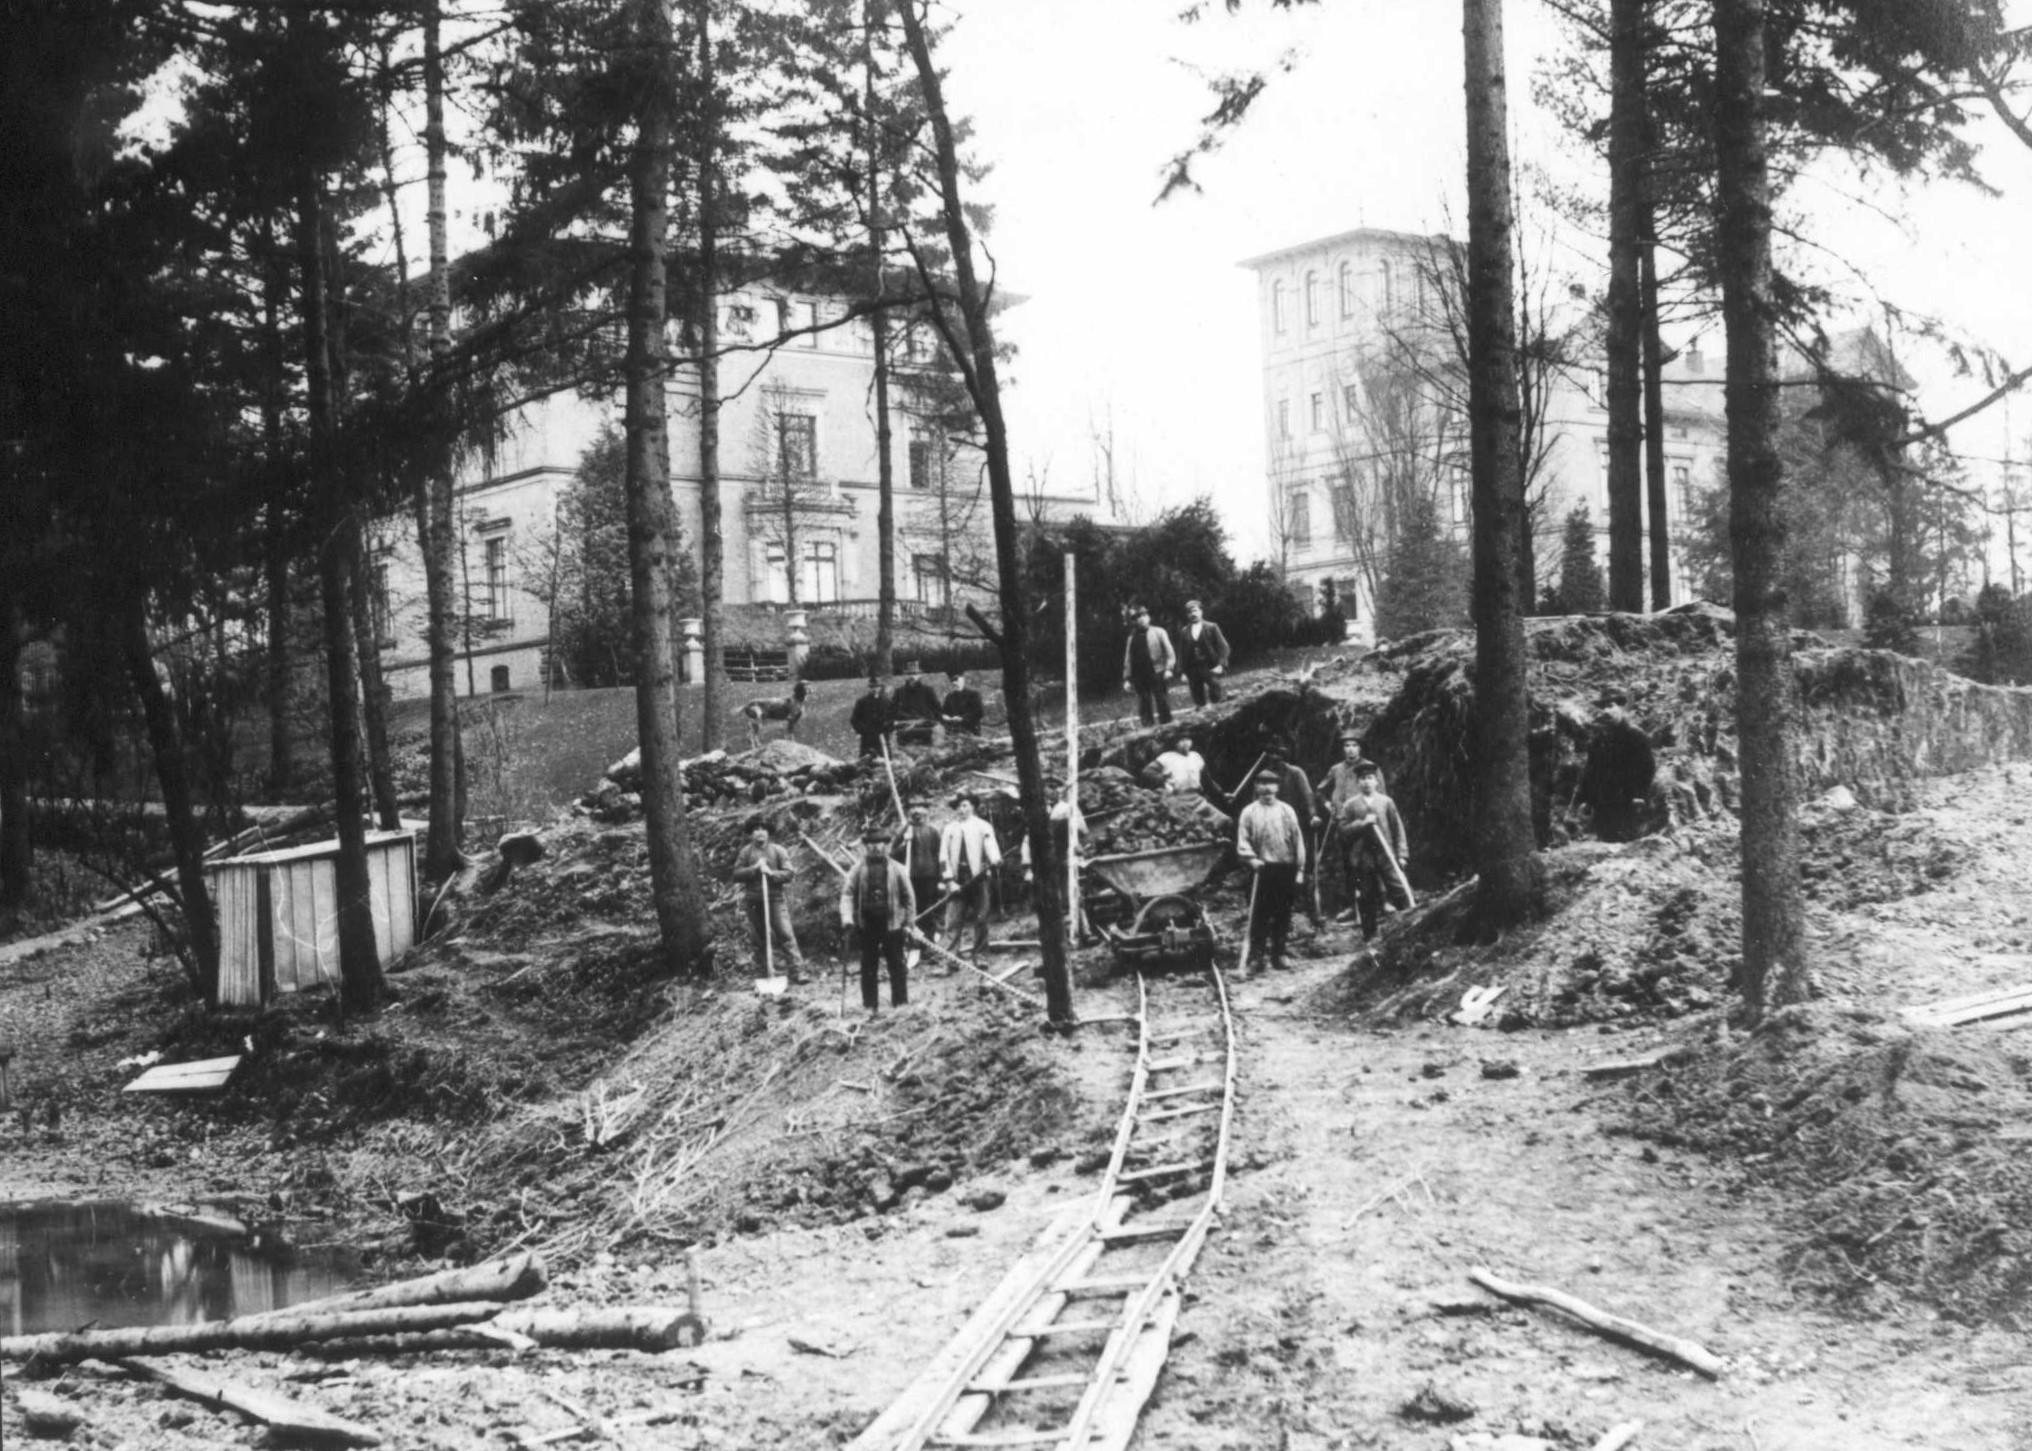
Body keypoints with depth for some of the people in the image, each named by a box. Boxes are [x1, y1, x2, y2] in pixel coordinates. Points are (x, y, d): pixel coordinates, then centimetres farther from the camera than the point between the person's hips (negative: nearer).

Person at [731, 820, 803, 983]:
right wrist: (754, 868, -12)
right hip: (754, 901, 2)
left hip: (776, 898, -2)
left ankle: (797, 971, -14)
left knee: (785, 933, -11)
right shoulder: (745, 852, 7)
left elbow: (789, 873, -2)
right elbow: (737, 874, 0)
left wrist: (771, 873, -17)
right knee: (759, 938, 6)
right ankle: (764, 974, 14)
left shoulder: (778, 851, 4)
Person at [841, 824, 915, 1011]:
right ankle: (870, 1006, 13)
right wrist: (847, 918, -14)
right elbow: (847, 893, -2)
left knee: (897, 966, 4)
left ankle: (901, 1003, 13)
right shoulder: (858, 869, 2)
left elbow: (908, 896, 5)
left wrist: (908, 922, 2)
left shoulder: (896, 869, 2)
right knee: (868, 967, 6)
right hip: (867, 924, 1)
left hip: (892, 924, -1)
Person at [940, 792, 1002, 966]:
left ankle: (978, 955, 7)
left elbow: (991, 846, -7)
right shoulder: (949, 828, 13)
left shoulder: (983, 827, 7)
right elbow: (943, 855, 10)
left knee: (981, 918, -1)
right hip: (956, 879, 1)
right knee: (952, 920, -5)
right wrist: (949, 879, -1)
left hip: (977, 877, -1)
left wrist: (995, 860, -30)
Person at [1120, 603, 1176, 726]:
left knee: (1162, 703, 0)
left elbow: (1169, 653, 0)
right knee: (1144, 707, 3)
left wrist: (1168, 668, -13)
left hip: (1157, 674, -2)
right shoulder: (1132, 638, 10)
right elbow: (1128, 660, 10)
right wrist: (1127, 679, 5)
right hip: (1139, 677, 2)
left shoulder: (1158, 633, 5)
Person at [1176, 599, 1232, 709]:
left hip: (1210, 667, -2)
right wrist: (1183, 672, 2)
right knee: (1198, 701, 2)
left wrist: (1221, 665, -13)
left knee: (1215, 699, -11)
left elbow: (1223, 646, 0)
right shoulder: (1184, 632, 9)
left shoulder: (1212, 627, 3)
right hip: (1193, 670, 2)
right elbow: (1182, 653, 10)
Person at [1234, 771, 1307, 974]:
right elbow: (1242, 841, -1)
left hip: (1285, 869, 2)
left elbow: (1297, 840, 7)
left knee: (1283, 915, 8)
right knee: (1259, 915, -4)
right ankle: (1255, 958, -2)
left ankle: (1278, 955, 18)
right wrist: (1251, 858, -19)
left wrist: (1300, 869, 3)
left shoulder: (1286, 810, 6)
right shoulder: (1249, 812, 3)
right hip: (1262, 869, -2)